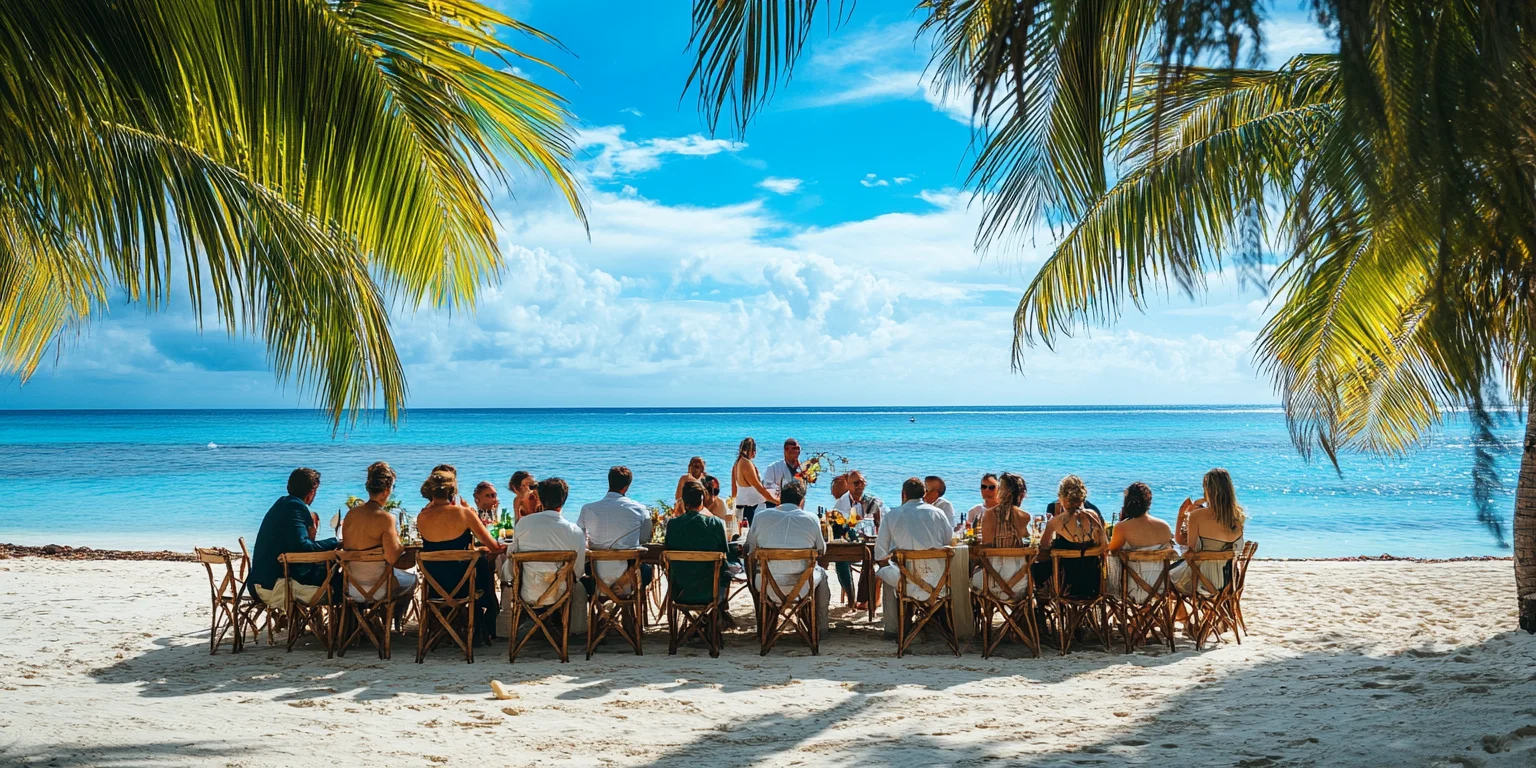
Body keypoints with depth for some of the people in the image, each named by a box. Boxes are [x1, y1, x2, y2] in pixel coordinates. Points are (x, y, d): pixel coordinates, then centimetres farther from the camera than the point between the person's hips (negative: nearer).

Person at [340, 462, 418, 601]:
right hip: (378, 592, -6)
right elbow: (392, 558, -23)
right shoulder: (386, 518, -20)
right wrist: (402, 546, -2)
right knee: (411, 577, 24)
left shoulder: (351, 513, -2)